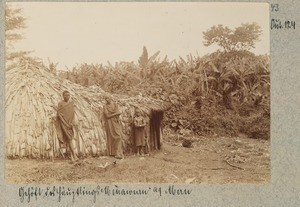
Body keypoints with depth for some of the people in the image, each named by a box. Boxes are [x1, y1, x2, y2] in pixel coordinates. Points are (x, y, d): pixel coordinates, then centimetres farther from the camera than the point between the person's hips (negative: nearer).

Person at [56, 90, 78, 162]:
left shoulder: (71, 103, 8)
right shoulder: (60, 104, -5)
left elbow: (73, 113, 6)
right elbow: (59, 115, -9)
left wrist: (71, 123, -7)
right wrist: (66, 124, -14)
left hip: (70, 123, 4)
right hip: (64, 123, -4)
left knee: (69, 139, 5)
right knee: (69, 138, -9)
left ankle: (71, 156, 9)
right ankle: (74, 156, -10)